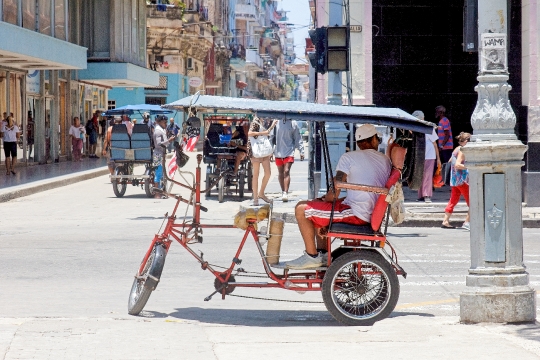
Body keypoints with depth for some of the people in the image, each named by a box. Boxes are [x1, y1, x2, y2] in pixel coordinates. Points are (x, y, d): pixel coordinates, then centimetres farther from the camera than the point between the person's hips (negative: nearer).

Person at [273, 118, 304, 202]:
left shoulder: (293, 123, -1)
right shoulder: (276, 122, 1)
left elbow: (298, 138, 5)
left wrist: (301, 151, 2)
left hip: (289, 152, -2)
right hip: (278, 152, 2)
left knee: (286, 171, -14)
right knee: (280, 173, 12)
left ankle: (286, 193, -18)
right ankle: (283, 191, 26)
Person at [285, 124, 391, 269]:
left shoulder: (349, 157, -7)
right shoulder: (386, 160, 12)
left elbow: (334, 194, -11)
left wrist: (322, 199, 12)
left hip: (355, 214, -8)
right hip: (374, 215, 8)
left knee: (301, 209, -2)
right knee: (319, 207, 28)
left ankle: (312, 256, 0)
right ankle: (323, 253, 27)